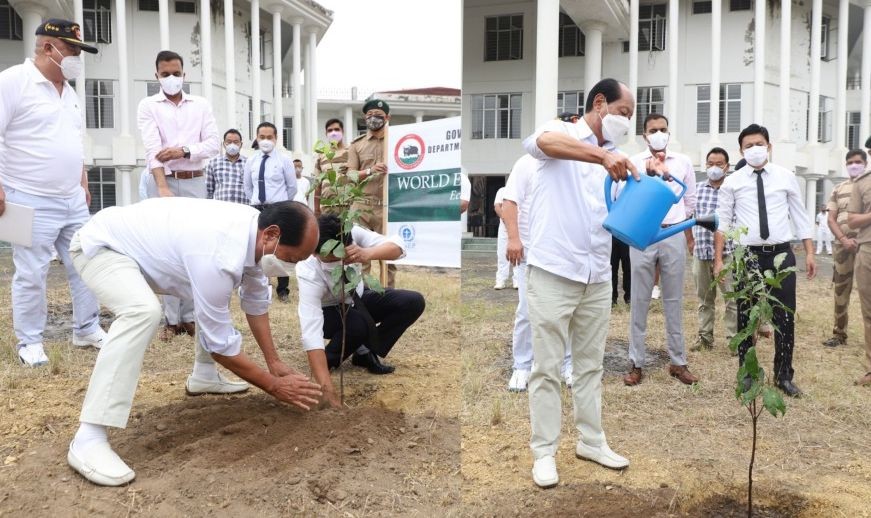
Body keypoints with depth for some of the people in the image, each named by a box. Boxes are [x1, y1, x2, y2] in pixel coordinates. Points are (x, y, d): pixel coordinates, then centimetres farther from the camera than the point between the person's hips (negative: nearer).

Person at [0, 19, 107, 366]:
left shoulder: (69, 91, 14)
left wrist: (83, 184, 20)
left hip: (73, 201, 7)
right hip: (32, 203, -7)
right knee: (31, 275, 0)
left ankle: (87, 330, 23)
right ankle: (29, 342, 14)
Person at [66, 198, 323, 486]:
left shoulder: (253, 228, -12)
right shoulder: (220, 257, -38)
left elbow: (256, 299, 4)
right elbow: (220, 343, -27)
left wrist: (274, 362, 4)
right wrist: (275, 386, -17)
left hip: (145, 241, 10)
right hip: (101, 246, -9)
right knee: (143, 311, -37)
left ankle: (204, 376, 32)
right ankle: (88, 438, -33)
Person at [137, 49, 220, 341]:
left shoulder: (201, 105, 8)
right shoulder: (148, 106, 1)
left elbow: (214, 144, 0)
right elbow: (152, 148, -13)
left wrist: (184, 150, -17)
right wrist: (163, 187, -25)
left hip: (195, 183, 2)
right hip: (164, 182, -2)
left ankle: (189, 316, 12)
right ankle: (171, 319, 4)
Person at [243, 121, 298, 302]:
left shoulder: (284, 160, -2)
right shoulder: (251, 161, 7)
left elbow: (292, 187, 4)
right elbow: (247, 186, 18)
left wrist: (282, 203, 9)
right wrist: (255, 202, 15)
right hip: (257, 209, 3)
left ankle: (282, 289, 11)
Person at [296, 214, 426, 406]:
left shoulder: (351, 233, -29)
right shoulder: (309, 274, -37)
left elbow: (398, 246, -31)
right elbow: (311, 333, -44)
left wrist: (367, 253, -54)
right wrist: (327, 388, -53)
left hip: (356, 300, 5)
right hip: (328, 312, -5)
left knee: (413, 302, -17)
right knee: (359, 324, -38)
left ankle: (365, 352, -2)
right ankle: (329, 360, -7)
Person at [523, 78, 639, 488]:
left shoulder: (617, 160, 16)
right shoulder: (561, 133, -3)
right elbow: (541, 141, -28)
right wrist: (603, 155, -39)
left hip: (598, 277, 6)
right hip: (553, 272, -6)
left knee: (590, 365, 15)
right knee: (547, 368, 2)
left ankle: (591, 441, 28)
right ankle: (544, 451, 13)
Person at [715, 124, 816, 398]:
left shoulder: (786, 177, 4)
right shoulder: (732, 182, 1)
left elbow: (800, 216, 6)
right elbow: (722, 222, 0)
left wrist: (809, 253, 1)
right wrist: (719, 259, -5)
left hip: (782, 254, 1)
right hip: (748, 256, -1)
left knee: (785, 317, 6)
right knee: (746, 318, 8)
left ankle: (784, 376, 22)